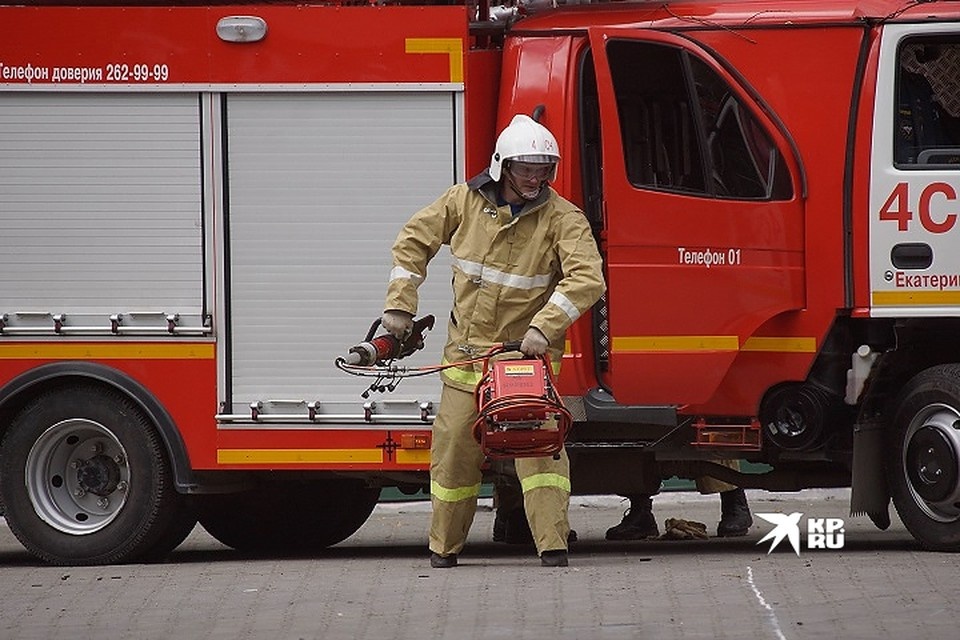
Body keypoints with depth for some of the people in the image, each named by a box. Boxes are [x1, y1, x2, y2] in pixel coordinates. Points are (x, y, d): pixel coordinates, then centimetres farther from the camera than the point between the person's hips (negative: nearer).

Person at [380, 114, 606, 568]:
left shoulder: (562, 217, -9)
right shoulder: (465, 201, 1)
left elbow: (587, 278, -20)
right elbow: (414, 241, 13)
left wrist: (544, 327, -29)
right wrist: (399, 305, 8)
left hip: (527, 354, -3)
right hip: (467, 353, 3)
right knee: (454, 448, 5)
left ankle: (552, 544, -17)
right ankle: (443, 546, 19)